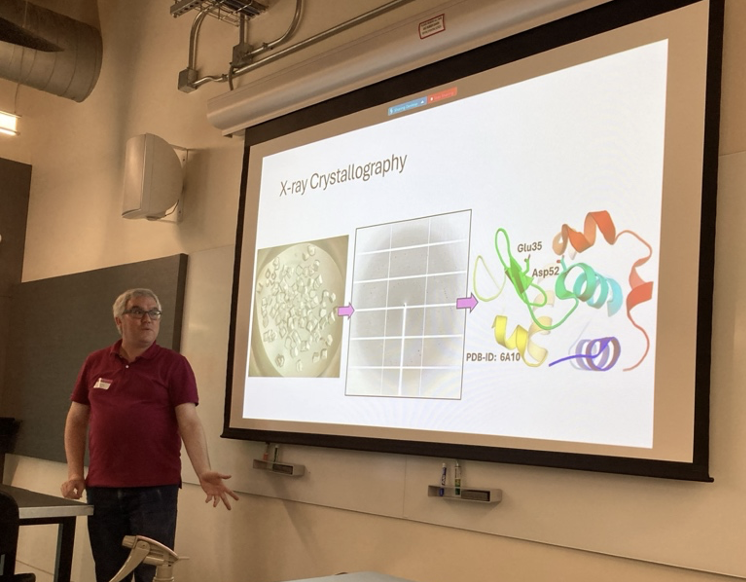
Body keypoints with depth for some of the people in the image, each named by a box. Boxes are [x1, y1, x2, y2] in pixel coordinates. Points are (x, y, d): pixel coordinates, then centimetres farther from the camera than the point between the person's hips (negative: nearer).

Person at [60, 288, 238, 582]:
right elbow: (76, 420, 15)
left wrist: (204, 473, -21)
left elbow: (189, 422, -8)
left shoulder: (174, 364, -1)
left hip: (155, 488, -3)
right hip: (101, 489, 3)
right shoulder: (95, 363, 10)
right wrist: (75, 473, 4)